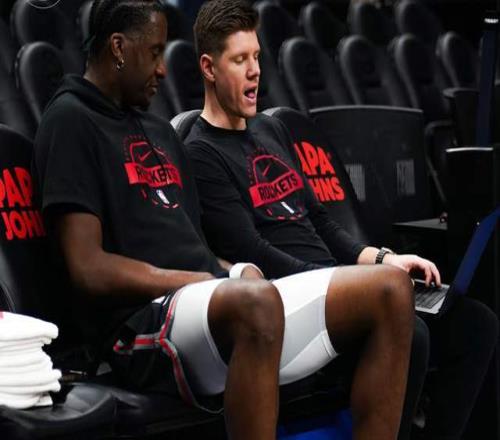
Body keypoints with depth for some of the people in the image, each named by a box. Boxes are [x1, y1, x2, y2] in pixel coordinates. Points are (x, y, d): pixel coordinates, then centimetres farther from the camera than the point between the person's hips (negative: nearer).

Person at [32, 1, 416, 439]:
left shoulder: (158, 128, 26)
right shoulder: (71, 121, -1)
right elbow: (89, 270, -13)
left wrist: (234, 271, 1)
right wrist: (201, 281, -8)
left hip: (229, 305, 9)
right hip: (146, 322, -8)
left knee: (390, 288, -7)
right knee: (258, 301, -42)